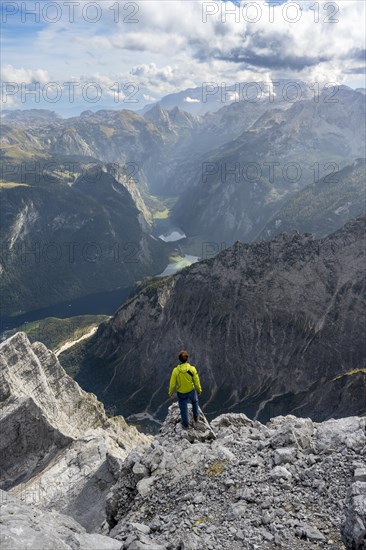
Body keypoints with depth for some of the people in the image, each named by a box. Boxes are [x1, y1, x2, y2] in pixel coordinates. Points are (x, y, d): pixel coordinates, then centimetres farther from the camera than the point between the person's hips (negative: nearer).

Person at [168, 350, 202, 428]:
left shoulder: (176, 370, -24)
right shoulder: (192, 369, -25)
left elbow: (172, 383, -12)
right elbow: (196, 381, -12)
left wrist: (170, 392, 7)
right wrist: (199, 390, 7)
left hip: (181, 393, 0)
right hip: (191, 391, 1)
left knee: (183, 408, 22)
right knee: (194, 401, 34)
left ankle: (185, 424, 43)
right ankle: (195, 417, 51)